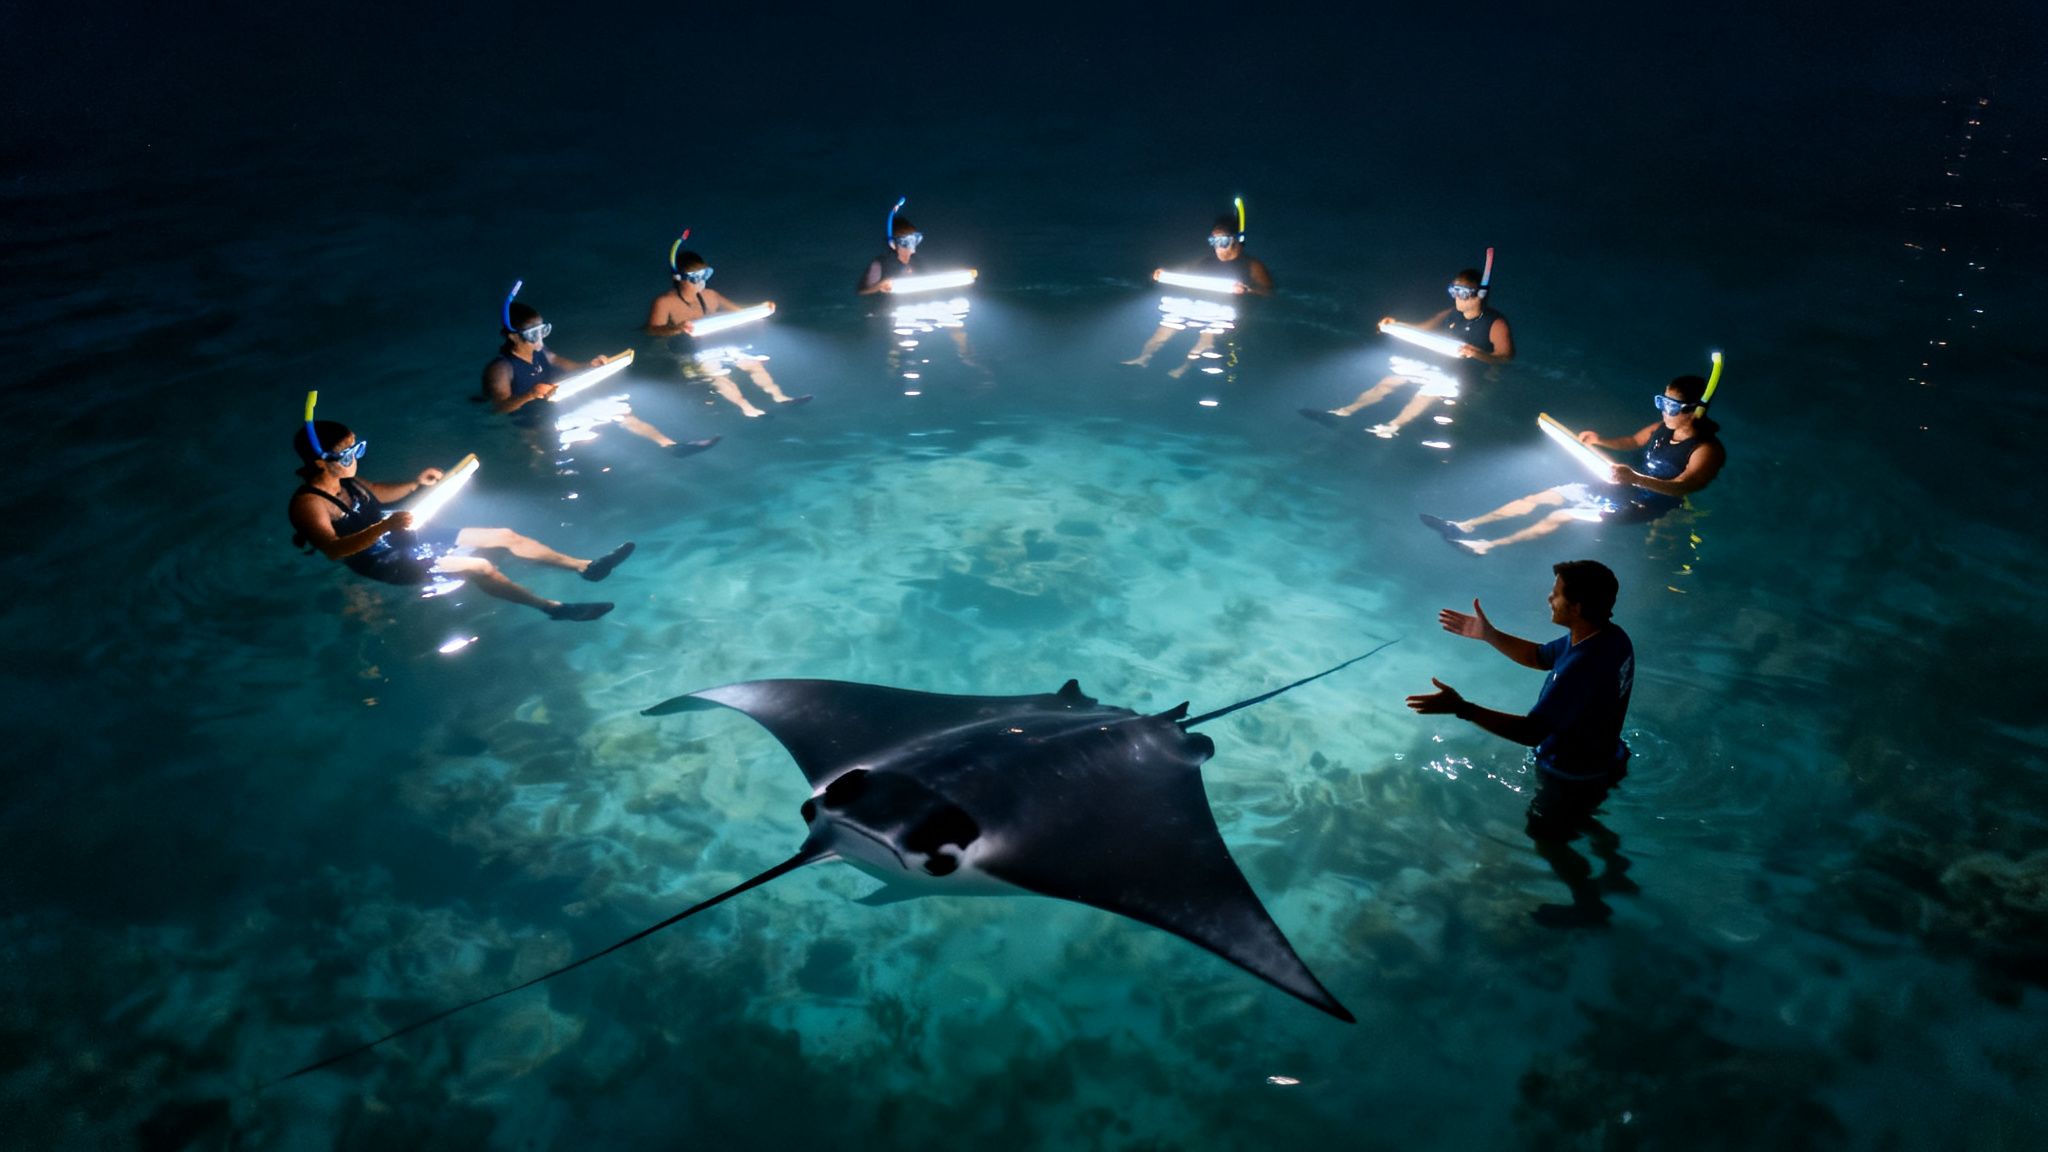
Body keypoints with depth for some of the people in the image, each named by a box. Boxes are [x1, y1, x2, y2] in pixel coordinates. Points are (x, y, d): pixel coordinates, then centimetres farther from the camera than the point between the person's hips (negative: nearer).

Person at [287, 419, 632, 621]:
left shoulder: (345, 481, 7)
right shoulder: (308, 504, -20)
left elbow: (379, 493, 26)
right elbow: (333, 549, -34)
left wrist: (415, 484, 6)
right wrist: (385, 527, -46)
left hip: (405, 537, 10)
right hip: (384, 561, -10)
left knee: (506, 535, 4)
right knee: (480, 568, -29)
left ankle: (586, 567, 6)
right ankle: (555, 608, -31)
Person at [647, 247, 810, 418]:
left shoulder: (710, 296, 6)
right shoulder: (665, 302, -12)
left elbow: (738, 312, 13)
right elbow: (653, 329, -25)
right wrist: (677, 329, -44)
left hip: (718, 344, 7)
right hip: (689, 353, -7)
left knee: (753, 362, -1)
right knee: (718, 375, -31)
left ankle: (778, 395, 4)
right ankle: (746, 407, -32)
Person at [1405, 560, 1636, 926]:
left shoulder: (1583, 668, -41)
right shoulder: (1610, 636, -11)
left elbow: (1531, 731, -39)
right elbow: (1541, 657, 5)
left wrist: (1461, 708, -42)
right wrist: (1488, 634, 0)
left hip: (1573, 776, -8)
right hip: (1601, 762, 8)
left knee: (1548, 841, 19)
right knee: (1575, 819, 35)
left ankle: (1589, 905, 40)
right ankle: (1617, 872, 54)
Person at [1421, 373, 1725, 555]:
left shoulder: (1708, 449, -20)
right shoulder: (1661, 429, 4)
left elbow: (1683, 486, -35)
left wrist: (1635, 478, -48)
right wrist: (1600, 441, 2)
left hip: (1648, 505, -8)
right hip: (1624, 488, 8)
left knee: (1561, 516, -19)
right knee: (1539, 498, 0)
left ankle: (1489, 546, -13)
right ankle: (1466, 526, 1)